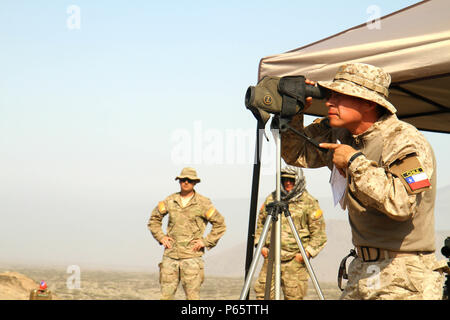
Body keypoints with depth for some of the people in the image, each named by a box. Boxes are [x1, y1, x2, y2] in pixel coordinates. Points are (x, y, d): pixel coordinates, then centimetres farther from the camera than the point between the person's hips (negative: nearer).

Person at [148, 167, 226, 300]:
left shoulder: (203, 203, -1)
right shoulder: (170, 201, 8)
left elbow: (220, 224, 3)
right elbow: (154, 219, 19)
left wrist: (205, 242, -4)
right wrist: (161, 237, 6)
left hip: (192, 256, -3)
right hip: (170, 255, 3)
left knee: (192, 296, -4)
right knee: (166, 295, 3)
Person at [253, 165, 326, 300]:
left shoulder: (309, 202, 0)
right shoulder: (271, 199, 11)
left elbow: (319, 233, 0)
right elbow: (260, 224, 21)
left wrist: (307, 252, -10)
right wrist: (261, 245, 9)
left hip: (295, 258, -4)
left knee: (293, 295, -4)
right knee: (262, 290, -1)